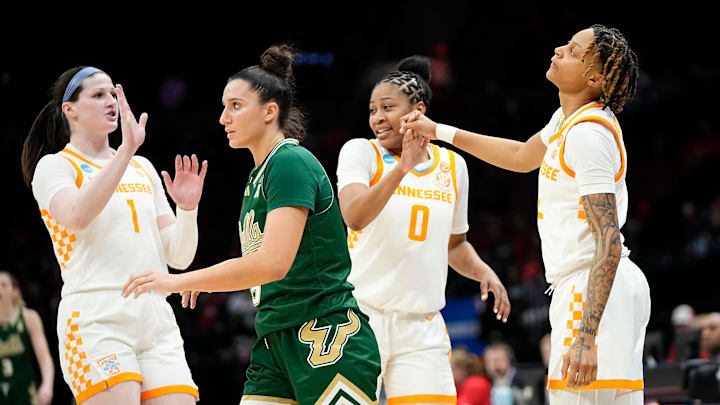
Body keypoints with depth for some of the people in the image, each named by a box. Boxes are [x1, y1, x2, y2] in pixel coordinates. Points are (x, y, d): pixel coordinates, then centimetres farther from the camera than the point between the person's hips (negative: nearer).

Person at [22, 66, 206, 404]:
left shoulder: (143, 168, 22)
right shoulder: (54, 166, 6)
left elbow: (179, 257, 17)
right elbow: (77, 217, -18)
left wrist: (187, 208, -3)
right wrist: (126, 150, -22)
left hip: (157, 322, 6)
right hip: (95, 321, -5)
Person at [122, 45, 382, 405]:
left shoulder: (291, 163, -13)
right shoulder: (258, 175, 16)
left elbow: (274, 262, -24)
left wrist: (180, 281, -21)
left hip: (328, 340, -9)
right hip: (276, 340, 9)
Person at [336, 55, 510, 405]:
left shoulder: (453, 165, 11)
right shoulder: (360, 152, -2)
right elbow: (354, 217, -21)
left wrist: (483, 272, 6)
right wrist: (402, 168, -29)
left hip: (422, 330, 4)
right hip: (361, 320, -3)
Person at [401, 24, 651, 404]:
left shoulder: (588, 134, -17)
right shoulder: (568, 118, 13)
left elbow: (609, 245, -22)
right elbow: (523, 156, 36)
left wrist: (586, 338, -27)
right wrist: (441, 131, 35)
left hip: (595, 291, -10)